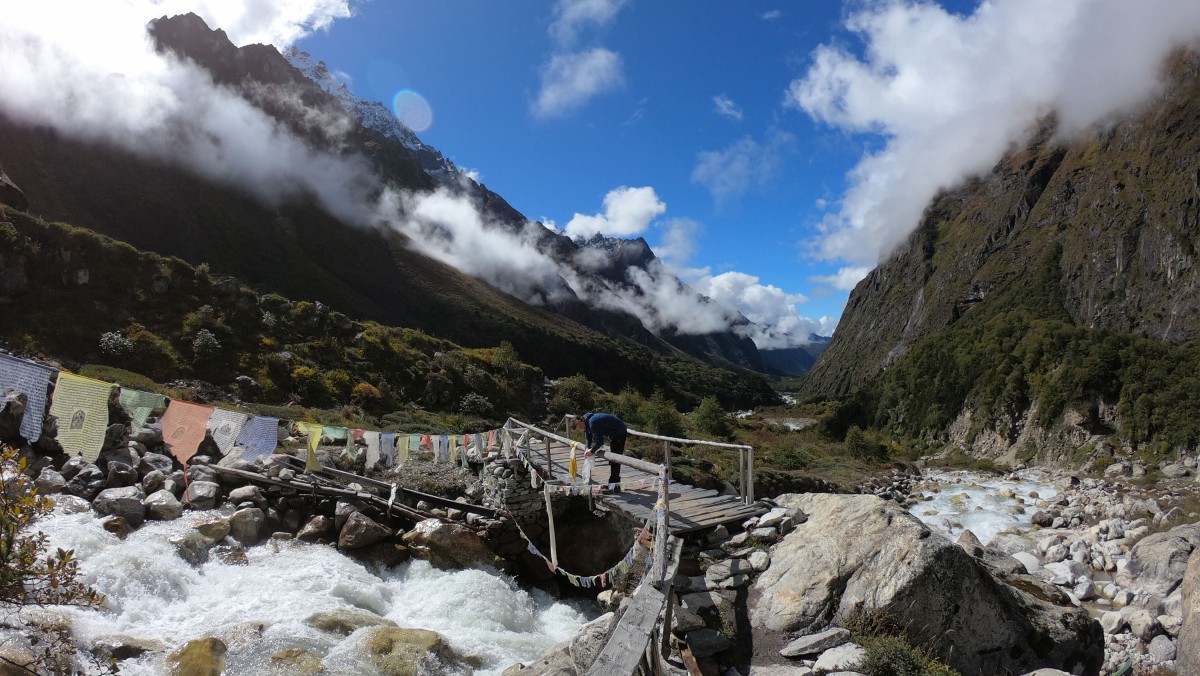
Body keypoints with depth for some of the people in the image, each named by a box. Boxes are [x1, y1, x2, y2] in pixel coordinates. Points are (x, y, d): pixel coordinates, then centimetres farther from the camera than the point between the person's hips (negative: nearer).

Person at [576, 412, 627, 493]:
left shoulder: (592, 423, -28)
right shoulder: (588, 421, 4)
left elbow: (600, 441, -26)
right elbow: (588, 437, 14)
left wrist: (592, 451, -14)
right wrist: (588, 448, -3)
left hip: (619, 434, -11)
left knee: (614, 460, -11)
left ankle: (613, 486, -10)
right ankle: (613, 483, 24)